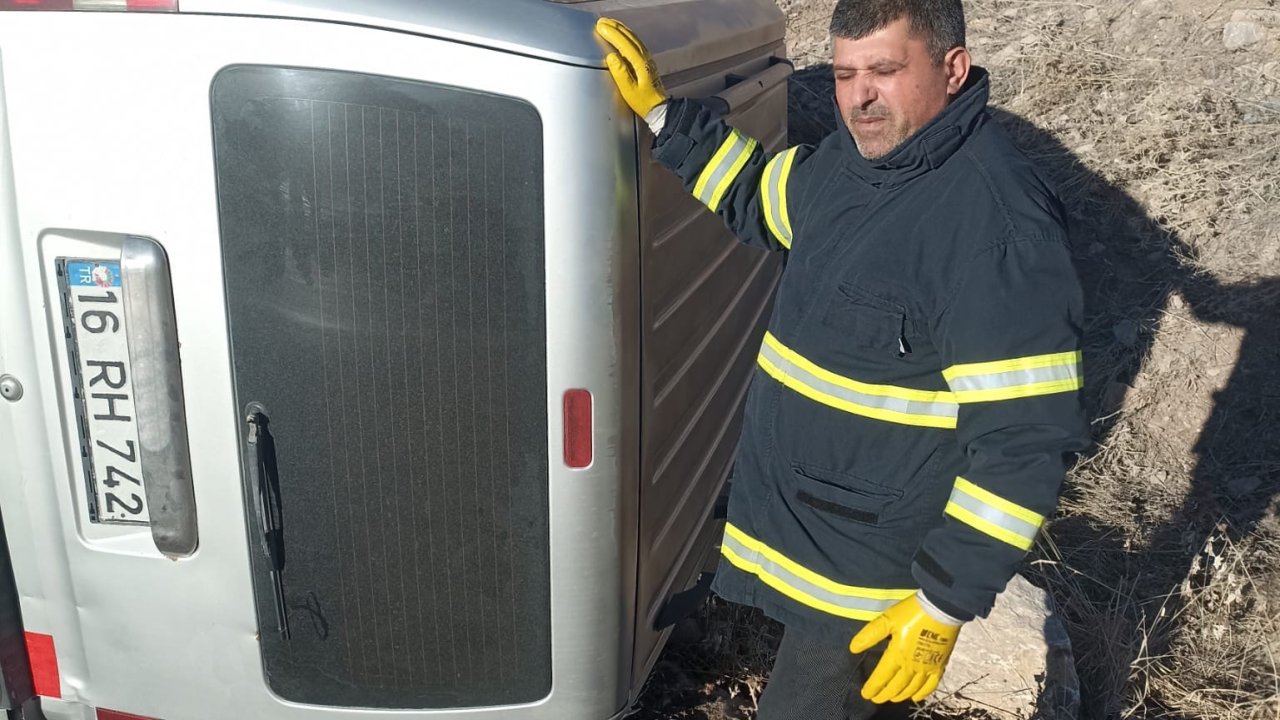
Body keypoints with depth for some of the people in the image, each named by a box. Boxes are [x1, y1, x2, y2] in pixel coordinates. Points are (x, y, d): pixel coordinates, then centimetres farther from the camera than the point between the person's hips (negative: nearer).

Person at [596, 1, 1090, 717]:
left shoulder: (1000, 222, -26)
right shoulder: (850, 157, 1)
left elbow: (1025, 438, -25)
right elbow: (759, 198, 23)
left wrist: (946, 605, -22)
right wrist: (662, 112, 16)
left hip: (873, 578, -8)